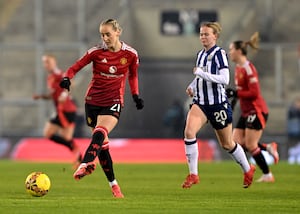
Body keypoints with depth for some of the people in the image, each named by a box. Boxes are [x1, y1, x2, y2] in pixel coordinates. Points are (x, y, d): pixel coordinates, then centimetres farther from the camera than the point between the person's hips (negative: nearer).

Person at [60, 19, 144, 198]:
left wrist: (136, 95, 6)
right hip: (93, 101, 2)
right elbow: (76, 67, -1)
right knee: (102, 144, 4)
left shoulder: (130, 54, -2)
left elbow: (133, 76, 16)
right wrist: (67, 78, -22)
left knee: (100, 133, -29)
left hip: (113, 102, -2)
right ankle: (113, 185, 14)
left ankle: (86, 164, -49)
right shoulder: (96, 52, -4)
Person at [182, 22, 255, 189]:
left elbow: (225, 79, -24)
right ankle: (193, 175, -13)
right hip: (200, 102, 6)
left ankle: (248, 170, 34)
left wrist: (202, 74, -26)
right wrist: (192, 87, 8)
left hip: (218, 104, -6)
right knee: (189, 132, -20)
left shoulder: (219, 53, -13)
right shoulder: (200, 54, 10)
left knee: (227, 144, 9)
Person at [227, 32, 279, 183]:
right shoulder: (238, 67, 10)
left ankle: (267, 175, 6)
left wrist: (235, 93, -21)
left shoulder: (248, 68, -18)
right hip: (247, 112, 9)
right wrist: (233, 94, 8)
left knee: (250, 145, -7)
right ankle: (268, 148, 15)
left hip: (257, 111, -9)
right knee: (236, 142, 1)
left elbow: (254, 92, -23)